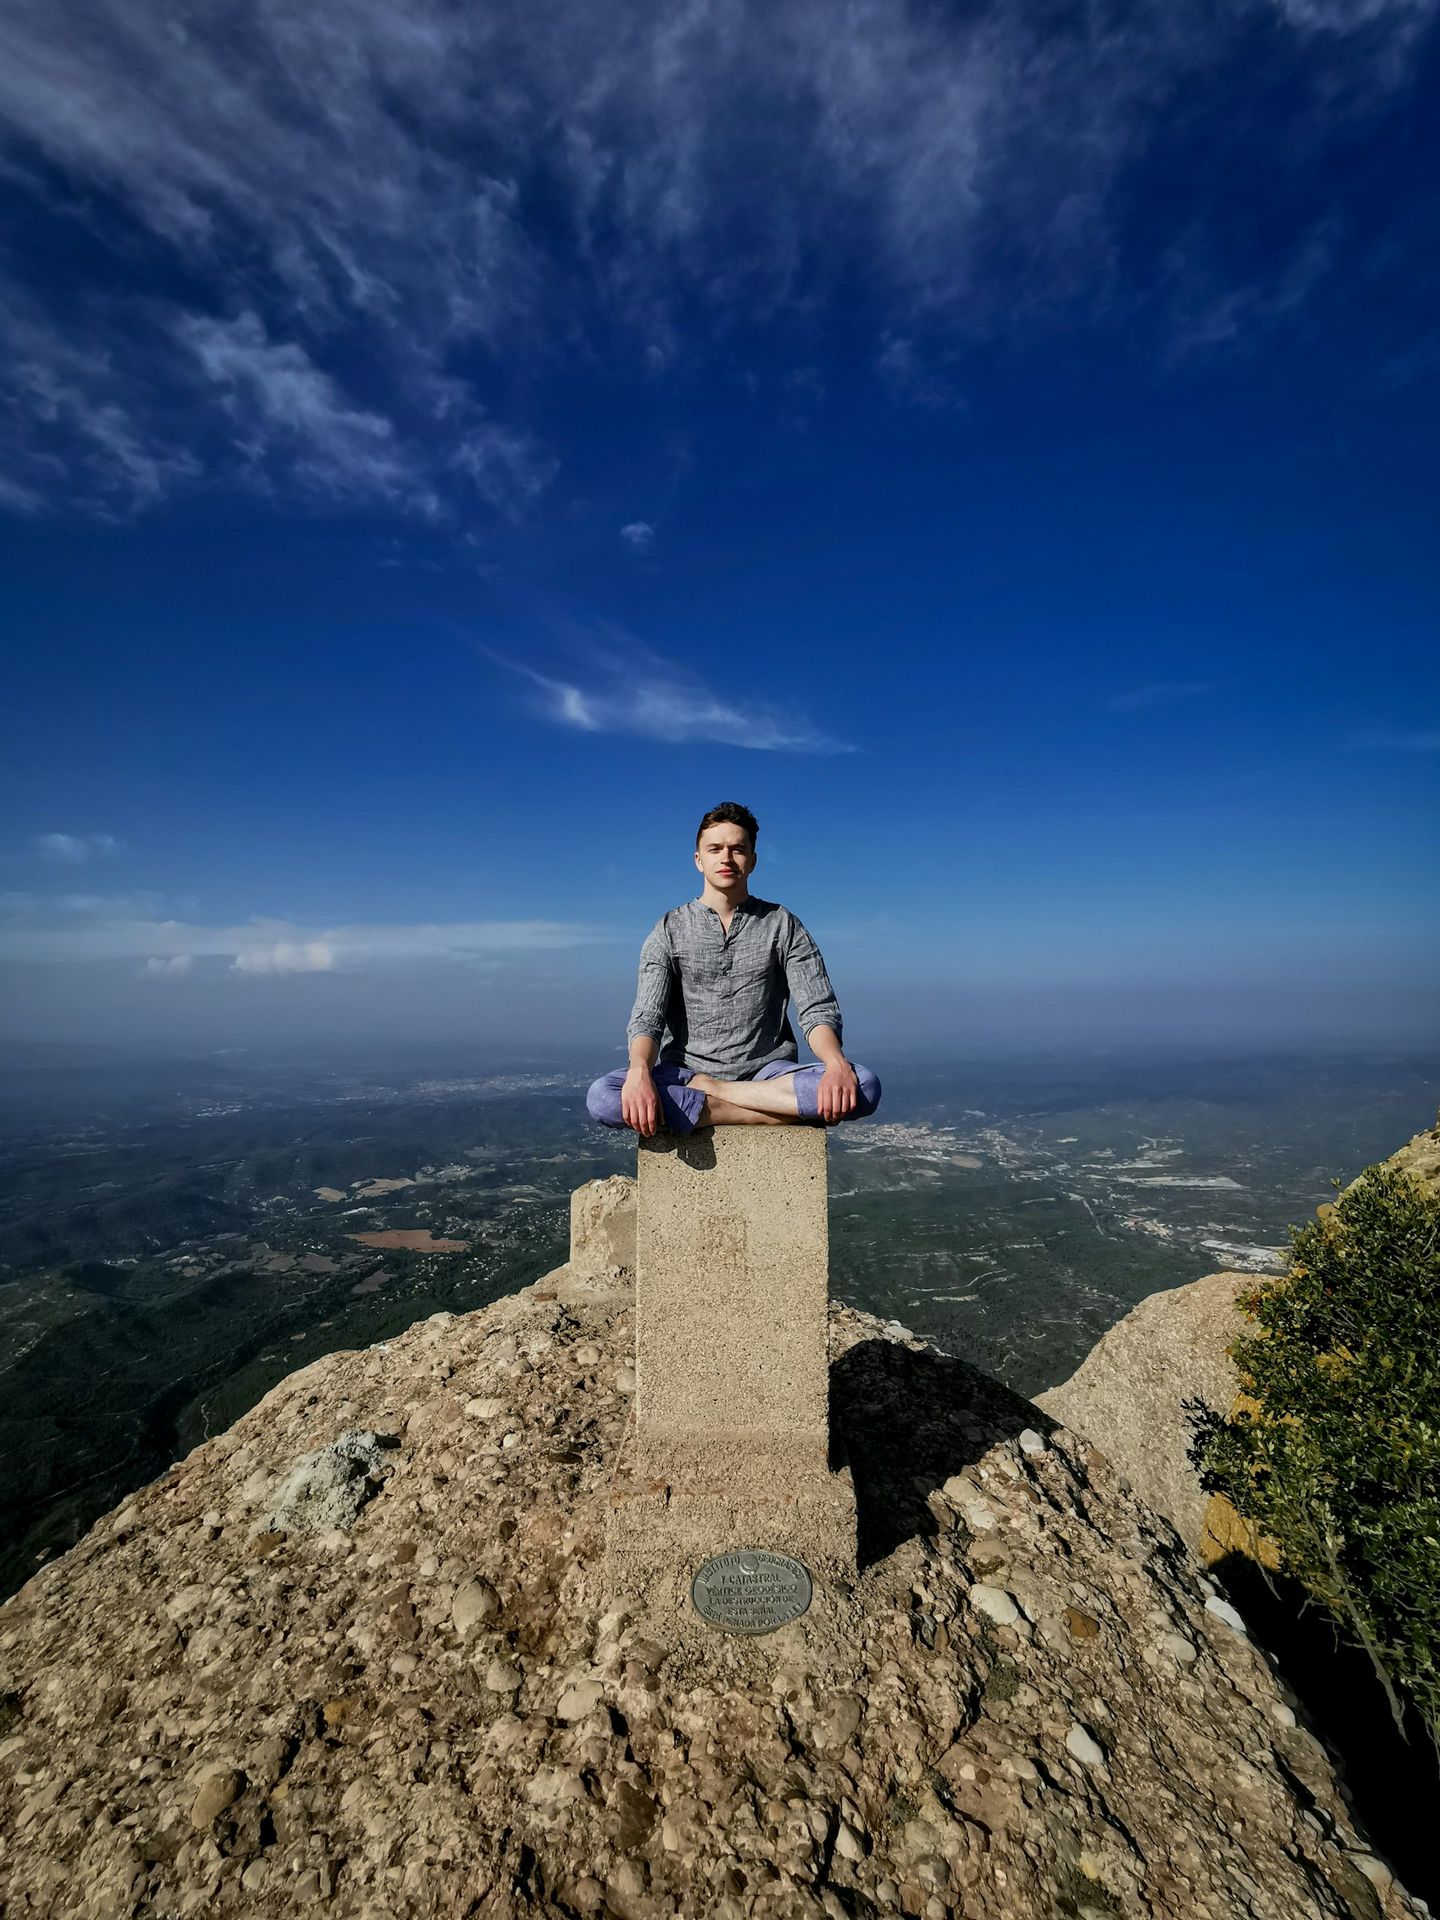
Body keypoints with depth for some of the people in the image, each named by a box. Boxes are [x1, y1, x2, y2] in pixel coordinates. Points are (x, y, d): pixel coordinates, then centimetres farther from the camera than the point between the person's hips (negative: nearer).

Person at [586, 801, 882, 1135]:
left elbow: (817, 1010, -1)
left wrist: (837, 1063, -25)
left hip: (768, 1073, 1)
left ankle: (709, 1092, -18)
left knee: (864, 1086, -28)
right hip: (685, 1071, 0)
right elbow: (647, 1018, -4)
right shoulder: (670, 930, 6)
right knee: (602, 1097, -30)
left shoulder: (782, 925, 7)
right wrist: (639, 1072, -27)